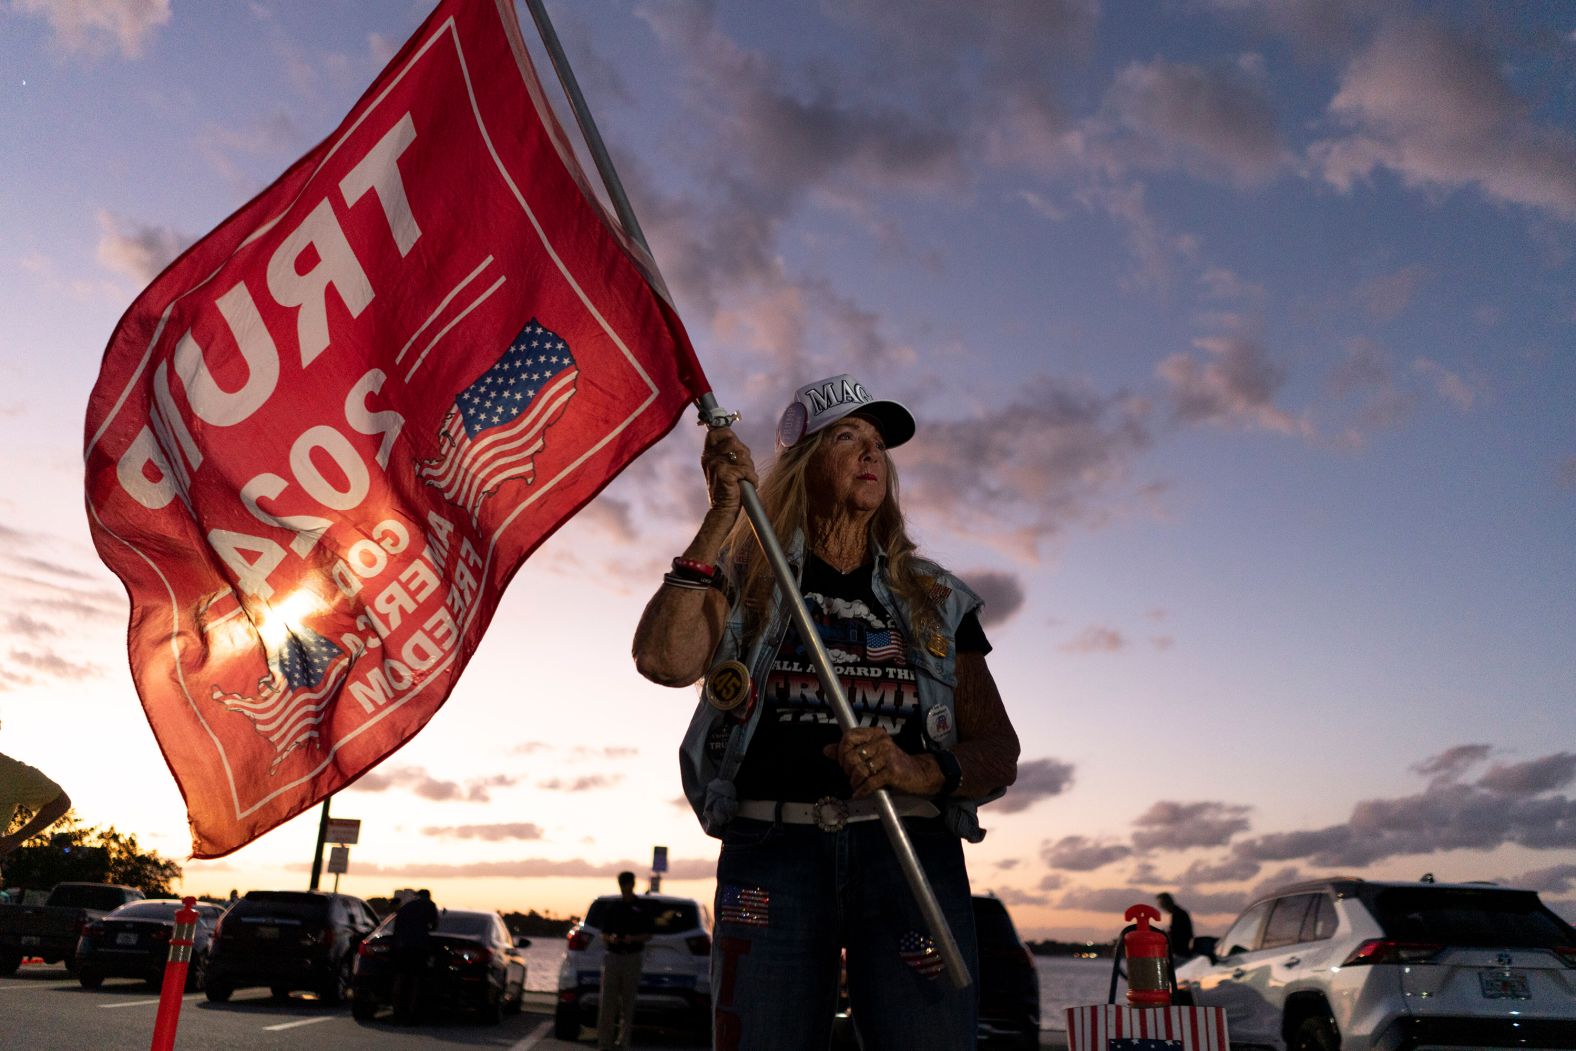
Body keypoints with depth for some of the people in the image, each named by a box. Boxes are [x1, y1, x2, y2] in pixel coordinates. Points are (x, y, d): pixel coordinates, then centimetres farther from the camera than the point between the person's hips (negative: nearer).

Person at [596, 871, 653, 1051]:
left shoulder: (642, 907, 3)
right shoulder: (612, 907, 8)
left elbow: (648, 935, 4)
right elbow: (604, 933, 10)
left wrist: (634, 938, -14)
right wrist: (610, 938, -11)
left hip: (633, 957, -1)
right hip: (612, 955, 1)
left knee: (628, 999, 4)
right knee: (608, 1001, -5)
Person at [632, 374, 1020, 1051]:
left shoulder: (936, 600, 16)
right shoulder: (747, 578, 12)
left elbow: (1000, 752, 10)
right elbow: (664, 659, -8)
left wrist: (922, 771, -13)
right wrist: (723, 513, -6)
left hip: (913, 849, 2)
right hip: (770, 849, -1)